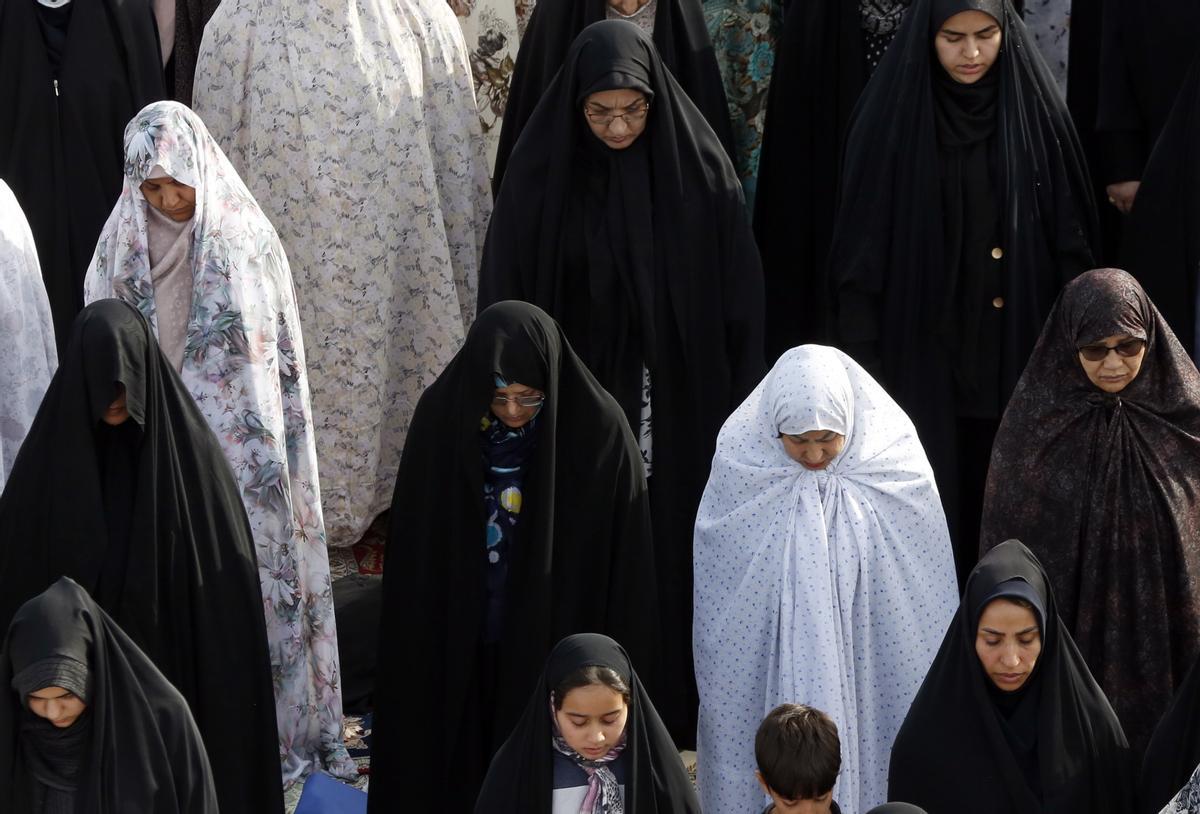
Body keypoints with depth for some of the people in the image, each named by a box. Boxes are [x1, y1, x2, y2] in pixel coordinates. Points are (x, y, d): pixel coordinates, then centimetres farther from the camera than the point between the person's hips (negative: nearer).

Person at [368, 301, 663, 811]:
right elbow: (415, 556, -1)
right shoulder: (442, 419, -10)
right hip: (458, 650, 2)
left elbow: (624, 567, -8)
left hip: (558, 646, -2)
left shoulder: (598, 431, -15)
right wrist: (418, 651, 1)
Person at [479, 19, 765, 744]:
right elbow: (507, 296, -1)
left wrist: (739, 406, -2)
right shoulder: (542, 172, -6)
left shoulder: (697, 166, -5)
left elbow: (739, 294, 0)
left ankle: (676, 703, 19)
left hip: (678, 405, 1)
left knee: (672, 551, 6)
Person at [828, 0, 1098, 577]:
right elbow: (862, 246, -4)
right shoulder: (893, 111, -6)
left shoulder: (1032, 106, -1)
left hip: (1017, 348, 2)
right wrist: (861, 360, -7)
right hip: (921, 349, -2)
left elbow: (1071, 233, 4)